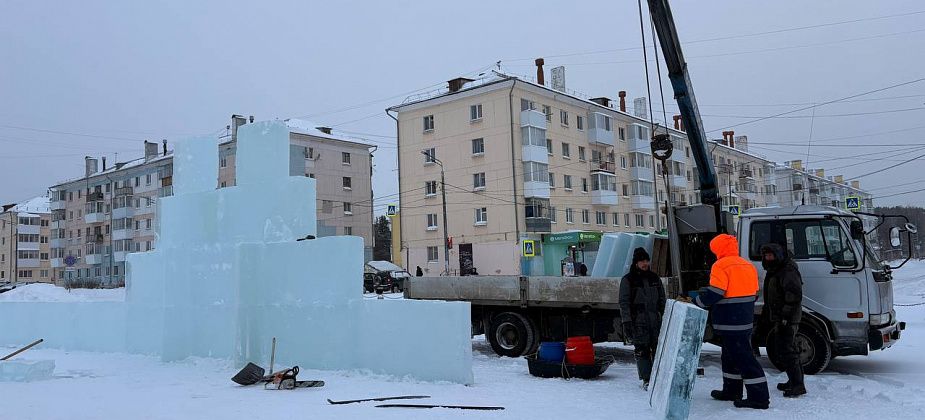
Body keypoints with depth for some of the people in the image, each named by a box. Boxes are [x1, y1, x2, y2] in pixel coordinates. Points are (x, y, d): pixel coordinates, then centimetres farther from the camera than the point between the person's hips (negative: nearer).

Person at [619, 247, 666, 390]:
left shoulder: (655, 278, 14)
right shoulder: (627, 280, 1)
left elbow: (662, 300, 19)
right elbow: (624, 302, -2)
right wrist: (627, 322, -10)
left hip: (655, 320, 4)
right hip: (638, 321, -4)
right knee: (642, 350, -3)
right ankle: (646, 380, 4)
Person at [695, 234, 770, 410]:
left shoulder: (721, 266, -15)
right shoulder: (748, 266, 13)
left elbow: (713, 294, -20)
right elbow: (754, 294, 18)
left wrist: (696, 301, -5)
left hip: (730, 323, -9)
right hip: (746, 321, 9)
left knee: (743, 359, -5)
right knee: (731, 356, 20)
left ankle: (759, 397, -3)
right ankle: (731, 391, 28)